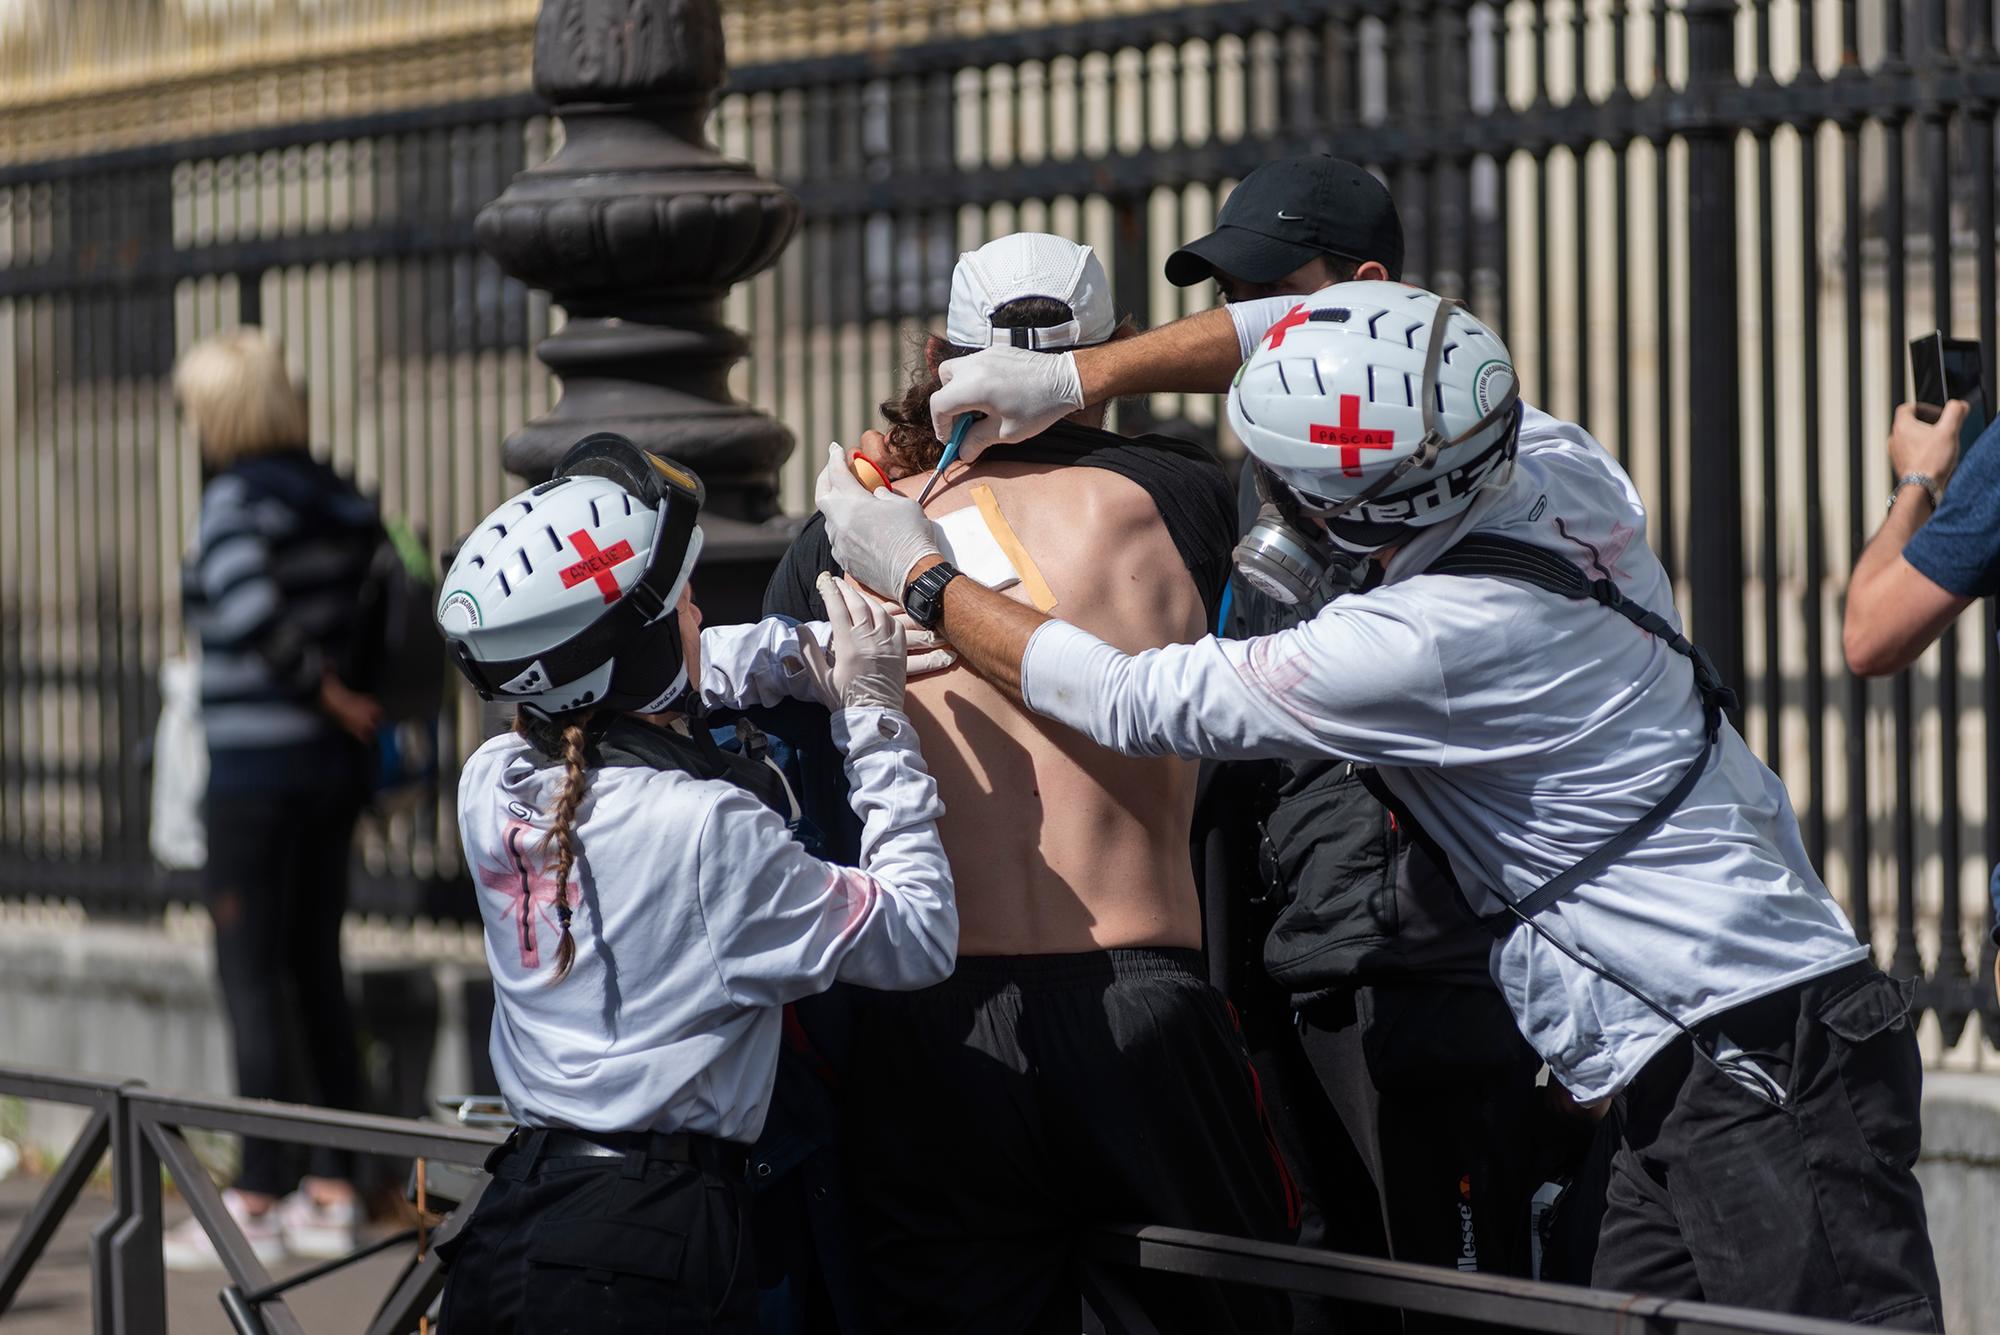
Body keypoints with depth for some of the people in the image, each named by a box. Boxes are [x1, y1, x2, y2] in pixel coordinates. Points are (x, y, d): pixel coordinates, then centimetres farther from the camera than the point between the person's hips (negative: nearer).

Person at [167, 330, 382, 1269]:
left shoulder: (240, 498, -13)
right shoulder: (337, 501, 9)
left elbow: (249, 606, -28)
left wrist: (330, 695, -19)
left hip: (258, 767, -8)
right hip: (332, 767, 8)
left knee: (251, 977, -3)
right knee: (316, 971, 12)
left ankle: (258, 1201, -1)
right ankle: (331, 1192, 14)